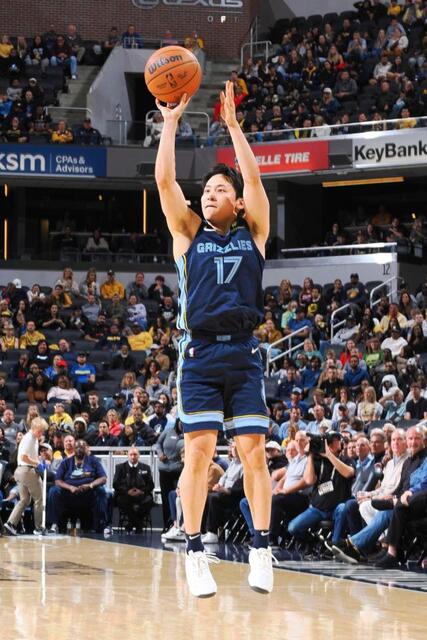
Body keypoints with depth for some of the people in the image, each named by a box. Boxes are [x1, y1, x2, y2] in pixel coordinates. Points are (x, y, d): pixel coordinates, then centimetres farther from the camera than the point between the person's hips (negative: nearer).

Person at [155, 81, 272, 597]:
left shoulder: (253, 233, 11)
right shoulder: (189, 234, 11)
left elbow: (253, 177, 0)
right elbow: (164, 180, 2)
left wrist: (232, 123, 1)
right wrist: (170, 122, 3)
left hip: (244, 354, 0)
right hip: (199, 355, 0)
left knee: (253, 451, -4)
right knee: (198, 450, -7)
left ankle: (261, 549, 1)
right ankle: (195, 554, -3)